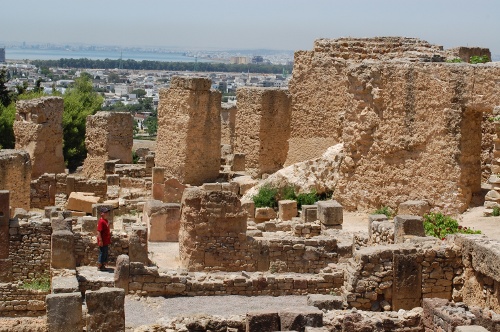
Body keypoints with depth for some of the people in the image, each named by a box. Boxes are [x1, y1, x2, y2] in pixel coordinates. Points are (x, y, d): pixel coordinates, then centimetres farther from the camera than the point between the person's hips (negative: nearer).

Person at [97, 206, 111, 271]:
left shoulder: (106, 221, 12)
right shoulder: (101, 221, -18)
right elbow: (99, 232, -22)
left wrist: (109, 239, 23)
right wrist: (100, 240, -24)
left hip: (106, 241, 10)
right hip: (102, 242, -10)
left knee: (105, 254, 15)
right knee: (102, 254, -2)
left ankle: (103, 266, 24)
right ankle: (99, 266, 7)